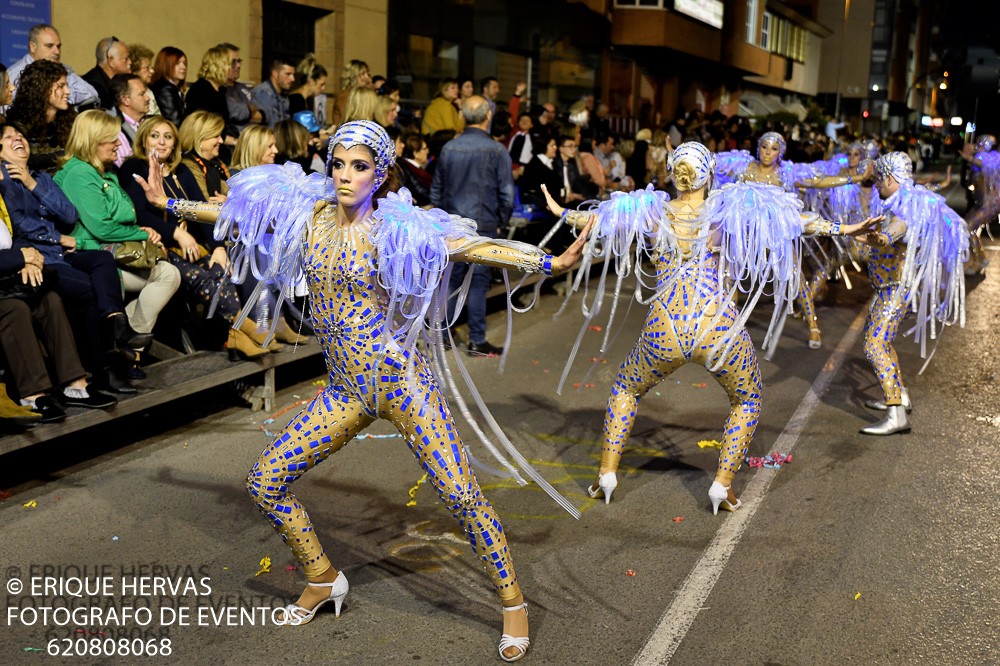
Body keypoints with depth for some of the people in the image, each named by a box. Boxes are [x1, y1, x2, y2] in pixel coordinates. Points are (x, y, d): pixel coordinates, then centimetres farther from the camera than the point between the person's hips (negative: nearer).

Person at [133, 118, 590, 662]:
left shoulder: (392, 229, -7)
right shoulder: (310, 215, 7)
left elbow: (471, 246, -16)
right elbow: (240, 212, 20)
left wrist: (549, 262, -26)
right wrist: (170, 204, 27)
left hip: (399, 378, -5)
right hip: (344, 391, 6)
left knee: (460, 494, -9)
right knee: (264, 481, 5)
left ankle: (512, 602, 10)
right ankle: (323, 580, 26)